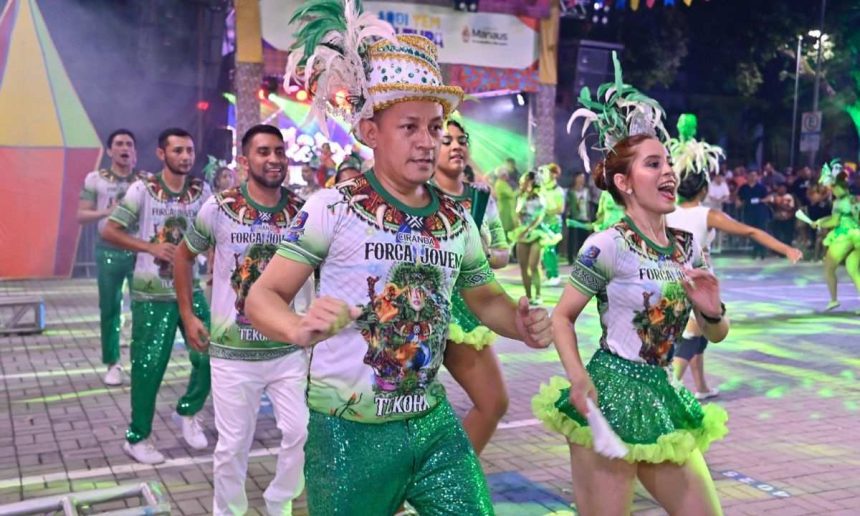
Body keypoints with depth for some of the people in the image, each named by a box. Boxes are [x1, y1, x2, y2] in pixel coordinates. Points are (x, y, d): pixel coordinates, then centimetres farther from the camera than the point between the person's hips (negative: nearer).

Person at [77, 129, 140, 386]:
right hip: (109, 251, 0)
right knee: (109, 309, 6)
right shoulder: (95, 179, 3)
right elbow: (81, 215, 1)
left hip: (140, 250, 0)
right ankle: (113, 364, 17)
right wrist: (107, 212, -16)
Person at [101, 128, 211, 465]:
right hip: (151, 294, -3)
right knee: (148, 365, 2)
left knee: (209, 355, 2)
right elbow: (109, 232, -8)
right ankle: (137, 438, 19)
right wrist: (151, 247, -18)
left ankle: (188, 412, 29)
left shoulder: (202, 190, 2)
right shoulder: (143, 189, -8)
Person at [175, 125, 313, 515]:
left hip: (289, 349, 2)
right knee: (233, 444, 8)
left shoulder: (303, 211, -4)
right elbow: (184, 254, 7)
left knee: (301, 432, 3)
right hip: (233, 352, -1)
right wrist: (187, 314, 3)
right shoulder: (219, 208, -8)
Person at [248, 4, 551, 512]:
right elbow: (263, 296, -13)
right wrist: (300, 329, -35)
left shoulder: (457, 218, 2)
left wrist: (522, 323, -7)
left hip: (433, 423, 4)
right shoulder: (333, 207, -12)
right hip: (348, 431, -4)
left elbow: (486, 298, 15)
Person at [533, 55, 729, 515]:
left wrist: (712, 311, -10)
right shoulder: (607, 246, -12)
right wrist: (579, 380, -22)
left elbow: (717, 335, 12)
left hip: (659, 396, 7)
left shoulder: (688, 246, 7)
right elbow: (562, 317, -9)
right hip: (609, 393, -7)